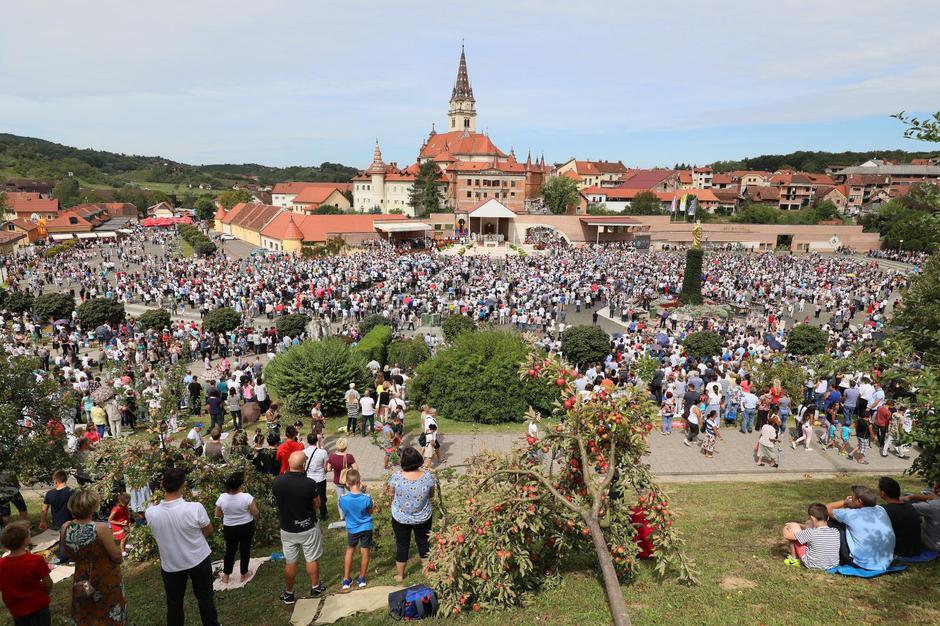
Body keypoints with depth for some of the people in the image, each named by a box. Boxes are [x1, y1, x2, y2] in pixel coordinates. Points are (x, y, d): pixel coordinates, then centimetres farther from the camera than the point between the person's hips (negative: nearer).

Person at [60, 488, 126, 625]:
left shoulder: (65, 528, -11)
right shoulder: (101, 528, -27)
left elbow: (70, 557, 3)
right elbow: (117, 557, -19)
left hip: (81, 582, 4)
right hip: (106, 582, -4)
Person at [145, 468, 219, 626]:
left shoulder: (151, 513, -21)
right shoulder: (195, 508, -28)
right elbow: (209, 532, -10)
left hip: (170, 565, 1)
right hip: (199, 561, -1)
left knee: (174, 603, 18)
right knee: (205, 598, 18)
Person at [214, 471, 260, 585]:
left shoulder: (222, 497, -15)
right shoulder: (247, 497, -24)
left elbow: (217, 515, -2)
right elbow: (256, 513, -16)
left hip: (229, 528, 2)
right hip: (246, 527, -2)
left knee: (230, 551, 18)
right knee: (245, 550, 14)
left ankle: (226, 576, 27)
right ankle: (244, 575, 25)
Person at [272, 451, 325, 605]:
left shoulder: (277, 482, -17)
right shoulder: (309, 484, -25)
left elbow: (277, 502, 2)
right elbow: (317, 505, -9)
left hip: (287, 529, 2)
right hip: (308, 528, -2)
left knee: (290, 562, 18)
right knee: (312, 559, 18)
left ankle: (288, 594, 31)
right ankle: (315, 588, 34)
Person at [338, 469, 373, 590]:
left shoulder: (343, 499, -25)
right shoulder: (366, 498, -26)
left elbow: (344, 512, -3)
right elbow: (370, 512, -6)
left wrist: (348, 491, -4)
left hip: (352, 529, 1)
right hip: (366, 528, -1)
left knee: (349, 550, 23)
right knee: (365, 552, 16)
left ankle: (346, 580, 25)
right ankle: (361, 579, 30)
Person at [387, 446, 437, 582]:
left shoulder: (396, 477, -25)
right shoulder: (428, 476, -21)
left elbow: (391, 494, -6)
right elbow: (431, 495, -4)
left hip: (401, 518, -1)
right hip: (423, 518, 1)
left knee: (402, 545, 18)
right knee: (423, 543, 20)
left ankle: (400, 575, 33)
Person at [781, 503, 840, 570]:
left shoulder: (811, 533, -28)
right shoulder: (836, 532, -12)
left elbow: (787, 535, -19)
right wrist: (801, 525, 19)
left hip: (813, 565, -5)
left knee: (794, 526, -1)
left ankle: (794, 558, 17)